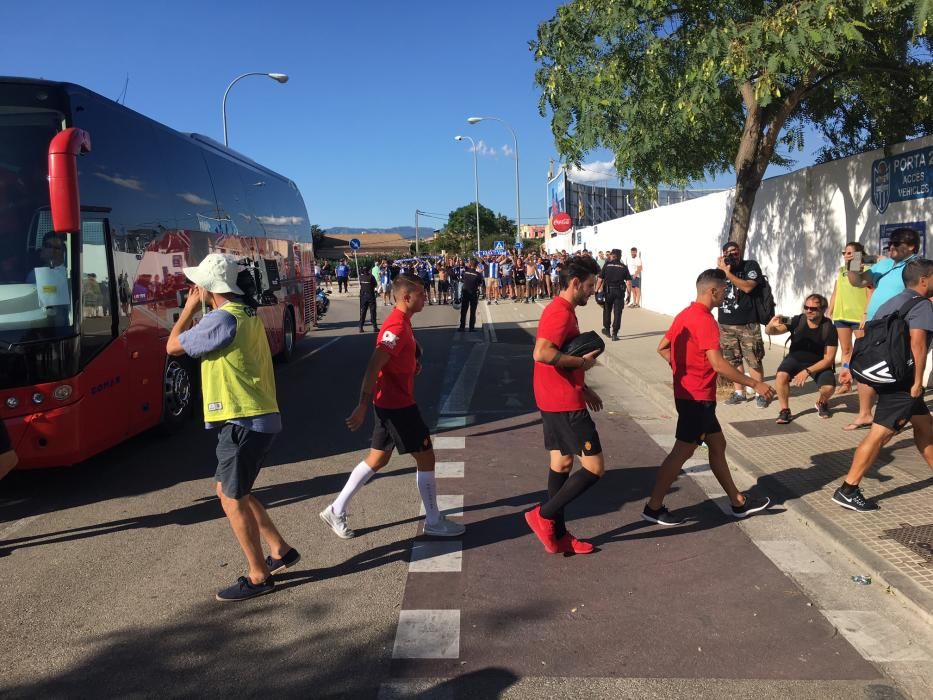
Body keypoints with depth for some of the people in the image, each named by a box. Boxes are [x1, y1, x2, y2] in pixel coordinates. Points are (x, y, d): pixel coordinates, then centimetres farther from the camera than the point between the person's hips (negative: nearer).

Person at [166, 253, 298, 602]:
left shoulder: (222, 319, -17)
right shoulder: (247, 314, 13)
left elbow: (173, 347, -9)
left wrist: (189, 308, 2)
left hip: (243, 421, -10)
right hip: (258, 417, 10)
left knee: (233, 499, 1)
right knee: (232, 491, 20)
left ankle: (259, 577, 12)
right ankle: (281, 551, 26)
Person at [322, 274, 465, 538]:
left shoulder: (401, 321, 10)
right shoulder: (397, 326, -21)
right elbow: (373, 368, -27)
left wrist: (413, 364, 8)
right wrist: (363, 406, -28)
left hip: (391, 402, 10)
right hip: (397, 404, -10)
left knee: (378, 459, 15)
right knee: (425, 457, 2)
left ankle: (336, 510, 22)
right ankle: (434, 521, 16)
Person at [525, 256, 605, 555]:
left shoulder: (561, 311, 16)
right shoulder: (561, 313, -18)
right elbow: (542, 353, -33)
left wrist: (584, 388, 19)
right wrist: (582, 361, -21)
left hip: (556, 401, 11)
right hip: (565, 404, -11)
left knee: (561, 464, 15)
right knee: (595, 467, -5)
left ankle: (558, 535, 23)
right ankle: (544, 515, 1)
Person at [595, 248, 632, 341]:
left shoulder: (607, 265, 1)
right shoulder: (624, 267, 4)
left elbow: (600, 279, -3)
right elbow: (629, 282, -2)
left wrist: (596, 290, 3)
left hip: (608, 291, 0)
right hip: (620, 292, 0)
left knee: (607, 310, 18)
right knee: (617, 313, 3)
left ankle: (606, 329, 30)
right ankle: (615, 333, 1)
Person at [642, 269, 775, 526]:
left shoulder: (685, 315, 10)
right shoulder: (705, 321, -19)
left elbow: (662, 348, 16)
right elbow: (718, 364, -26)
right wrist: (755, 384, -20)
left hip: (690, 392, 10)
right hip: (697, 397, -10)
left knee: (717, 444, 16)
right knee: (683, 451, -3)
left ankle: (738, 502, 27)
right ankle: (653, 508, 4)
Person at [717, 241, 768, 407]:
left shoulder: (751, 265, -2)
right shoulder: (722, 268, 10)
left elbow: (747, 287, -16)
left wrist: (727, 273, -15)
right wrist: (720, 270, -8)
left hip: (748, 323, -4)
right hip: (725, 323, 4)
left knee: (754, 360, -3)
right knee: (733, 359, 8)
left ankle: (760, 393, 6)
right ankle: (739, 392, 17)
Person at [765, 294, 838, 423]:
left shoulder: (829, 328, -18)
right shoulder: (797, 321, -17)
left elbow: (829, 359, -17)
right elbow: (769, 331, -20)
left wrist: (807, 371, -28)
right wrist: (771, 325, -46)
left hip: (819, 363, 0)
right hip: (795, 358, 0)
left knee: (829, 387, -25)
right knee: (781, 375, -30)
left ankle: (822, 403, 14)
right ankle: (784, 411, -10)